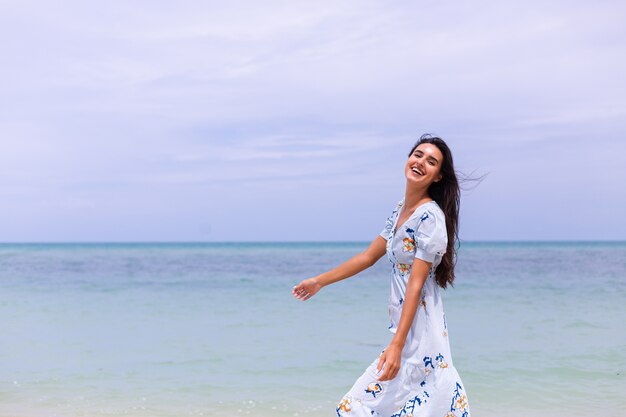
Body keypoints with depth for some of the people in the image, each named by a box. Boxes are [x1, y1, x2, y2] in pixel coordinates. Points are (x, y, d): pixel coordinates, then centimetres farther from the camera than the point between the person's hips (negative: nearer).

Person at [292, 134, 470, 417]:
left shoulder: (431, 217, -15)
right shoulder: (401, 210, 10)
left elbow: (416, 284, -20)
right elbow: (369, 256, 19)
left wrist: (397, 345, -25)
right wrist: (320, 281, 24)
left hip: (419, 328, -8)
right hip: (403, 326, 8)